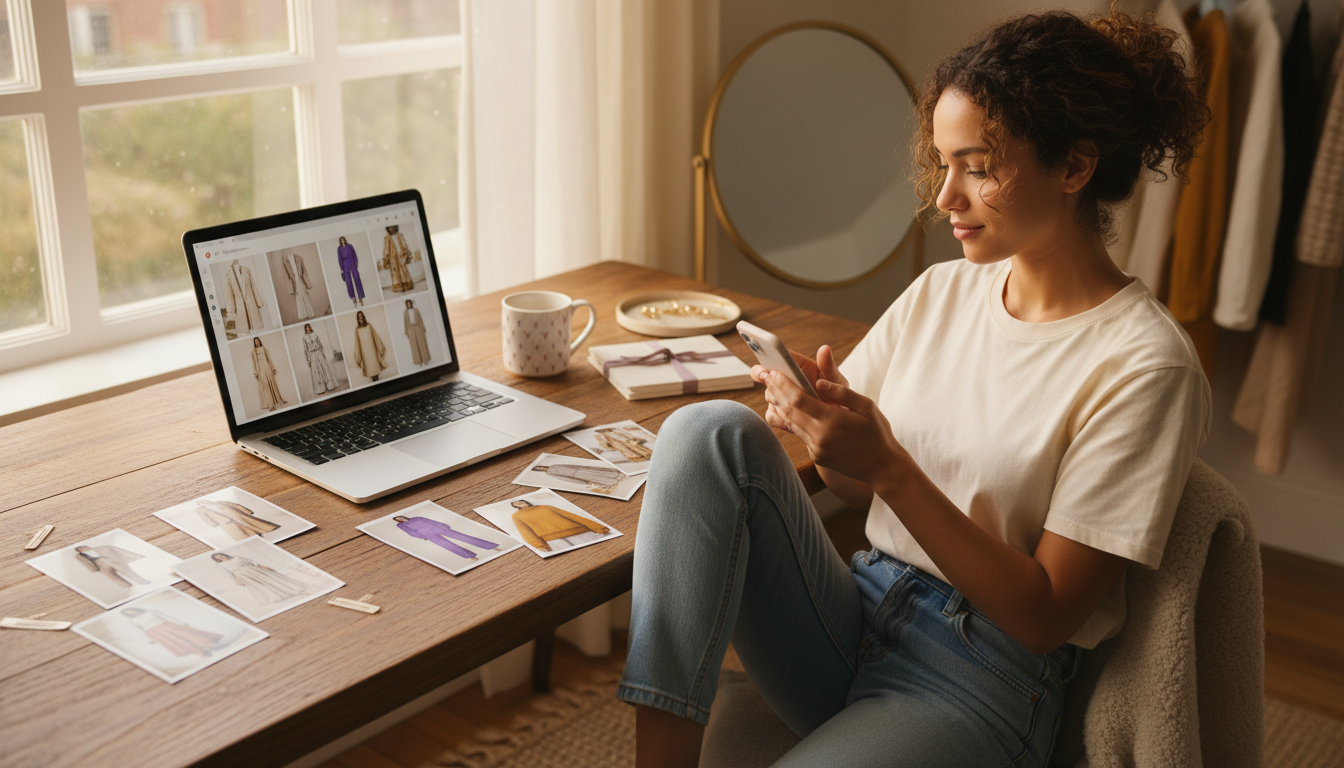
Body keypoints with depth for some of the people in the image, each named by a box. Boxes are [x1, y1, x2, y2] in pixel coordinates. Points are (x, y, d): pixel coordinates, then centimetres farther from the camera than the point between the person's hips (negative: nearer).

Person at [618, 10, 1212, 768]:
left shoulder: (1145, 365, -12)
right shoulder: (941, 291, 7)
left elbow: (1046, 614, -13)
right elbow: (854, 486, 10)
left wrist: (889, 469, -21)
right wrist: (825, 416, -13)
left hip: (980, 683, -6)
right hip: (856, 621, 7)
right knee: (711, 431, -20)